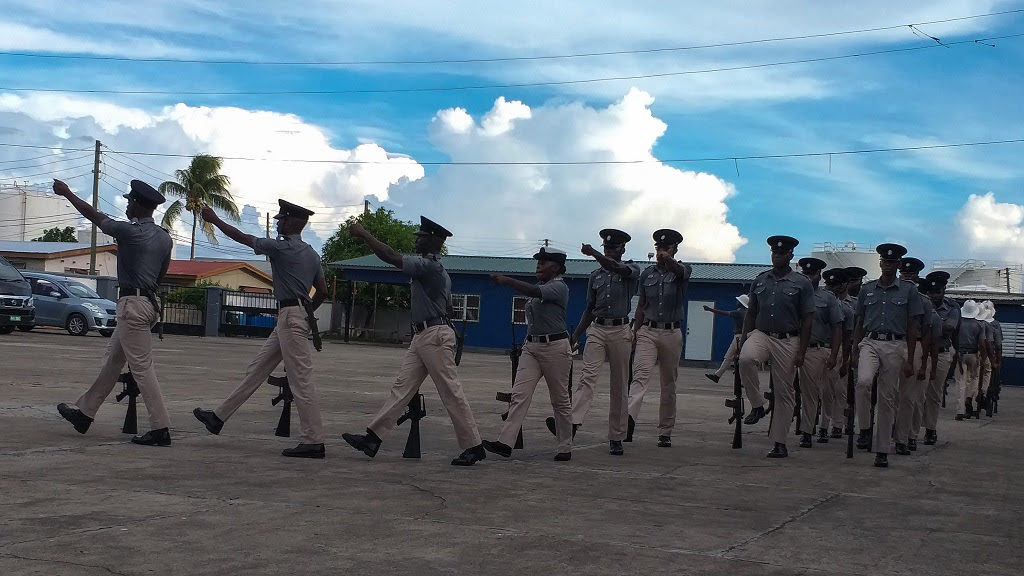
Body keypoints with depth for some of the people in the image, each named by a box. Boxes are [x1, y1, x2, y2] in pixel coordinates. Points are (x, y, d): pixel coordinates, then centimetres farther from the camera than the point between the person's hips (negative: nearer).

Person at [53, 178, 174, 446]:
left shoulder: (130, 231, -12)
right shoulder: (164, 238, 10)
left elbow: (95, 216, 0)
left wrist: (67, 193, 14)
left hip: (132, 303, -9)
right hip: (149, 302, 9)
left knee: (142, 366, -9)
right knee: (112, 360, 18)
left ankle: (160, 428, -10)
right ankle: (84, 413, 30)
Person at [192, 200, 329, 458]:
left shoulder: (283, 247, -10)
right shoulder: (311, 254, 15)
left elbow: (243, 238, -1)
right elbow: (322, 292, 16)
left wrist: (214, 219, 11)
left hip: (291, 318, -10)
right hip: (289, 320, 10)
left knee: (301, 379, -9)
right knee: (256, 369, 13)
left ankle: (313, 441, -9)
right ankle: (218, 417, 21)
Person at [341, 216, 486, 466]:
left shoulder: (429, 266, -14)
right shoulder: (437, 269, 18)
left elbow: (391, 257, -21)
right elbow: (447, 304, 24)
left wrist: (364, 234, -12)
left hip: (435, 335, -10)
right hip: (422, 336, 10)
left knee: (451, 391, -5)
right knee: (402, 386, 5)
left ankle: (473, 446, 1)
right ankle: (372, 438, 4)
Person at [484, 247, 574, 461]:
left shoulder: (559, 287, -9)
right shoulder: (540, 287, 17)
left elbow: (535, 291, -28)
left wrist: (507, 281, -34)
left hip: (555, 347, -8)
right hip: (531, 346, 8)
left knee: (560, 399, 2)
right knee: (519, 394, -6)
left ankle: (565, 448, 11)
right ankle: (505, 443, -13)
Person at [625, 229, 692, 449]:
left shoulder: (682, 271, 2)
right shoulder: (647, 274, 12)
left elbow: (680, 270, -25)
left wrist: (668, 260, -47)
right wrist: (635, 333, 11)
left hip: (672, 333, -1)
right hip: (648, 331, 1)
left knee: (669, 385, 6)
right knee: (640, 375, -18)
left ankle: (665, 432, 14)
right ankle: (627, 421, -35)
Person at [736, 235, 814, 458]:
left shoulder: (802, 283, -1)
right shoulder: (760, 280, 9)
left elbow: (807, 320, -2)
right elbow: (751, 313, 14)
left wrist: (801, 352, -8)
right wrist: (743, 339, 5)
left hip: (788, 340, -2)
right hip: (761, 334, 2)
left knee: (784, 393, 1)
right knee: (745, 358, -32)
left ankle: (779, 442, 11)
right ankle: (757, 406, -12)